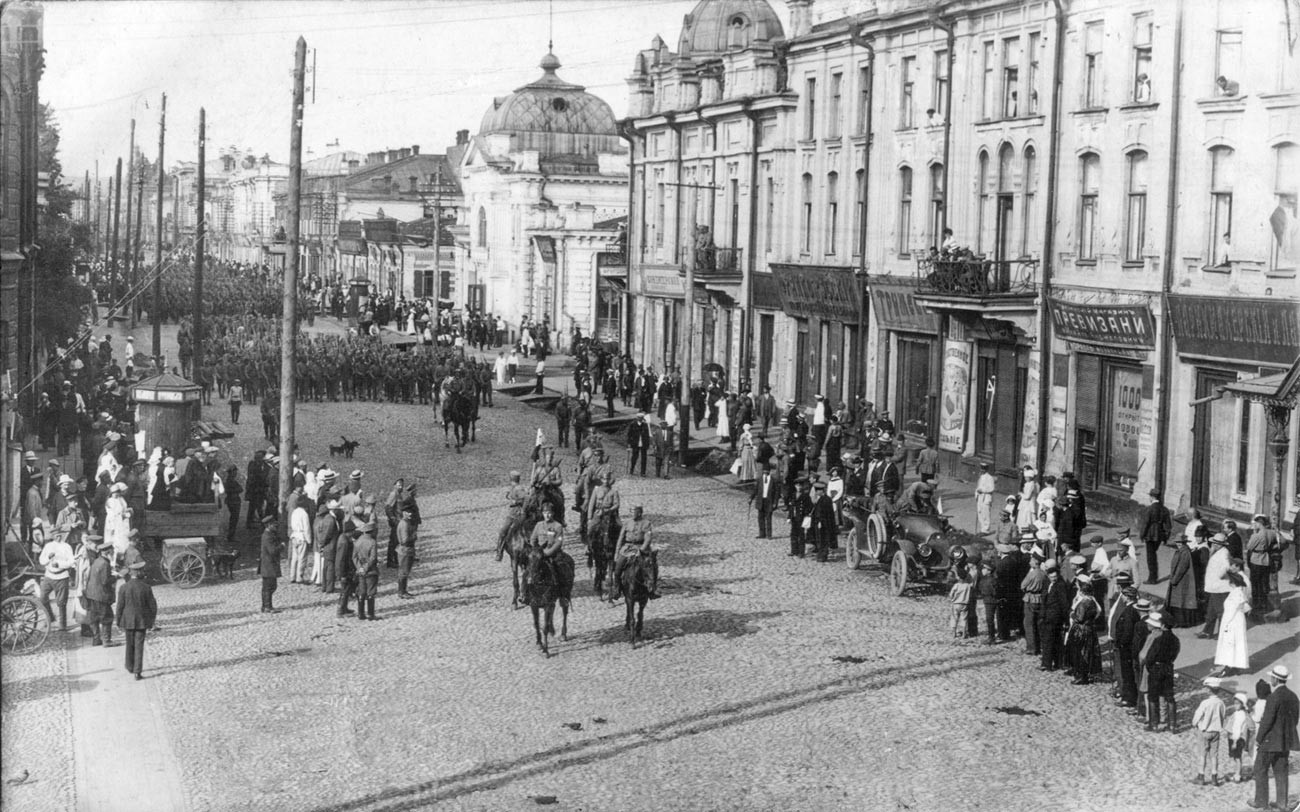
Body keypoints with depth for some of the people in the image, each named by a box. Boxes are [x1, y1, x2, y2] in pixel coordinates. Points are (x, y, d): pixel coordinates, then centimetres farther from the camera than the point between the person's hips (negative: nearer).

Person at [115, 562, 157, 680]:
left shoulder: (124, 588, -10)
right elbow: (152, 606, -4)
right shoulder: (146, 587, -10)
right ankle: (138, 671, -5)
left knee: (130, 645, 20)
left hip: (128, 621, 1)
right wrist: (151, 621, 9)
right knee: (139, 646, 2)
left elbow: (120, 607, -6)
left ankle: (130, 666, 36)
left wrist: (119, 622, 5)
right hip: (142, 621, -1)